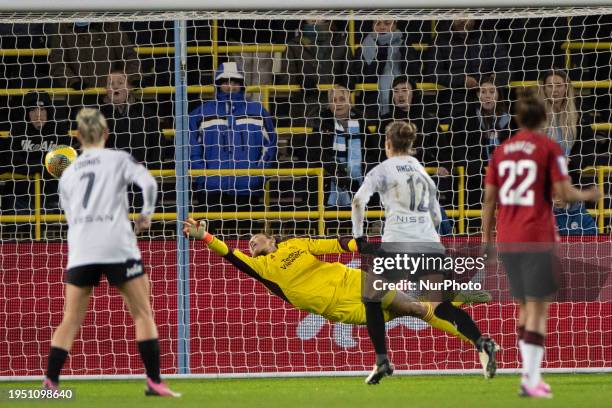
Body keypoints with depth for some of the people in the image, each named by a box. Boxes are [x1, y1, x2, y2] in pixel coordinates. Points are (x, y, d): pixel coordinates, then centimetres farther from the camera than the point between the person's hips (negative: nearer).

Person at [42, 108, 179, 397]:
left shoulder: (68, 173, 19)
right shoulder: (118, 159, 7)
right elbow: (148, 183, -8)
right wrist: (146, 215, 7)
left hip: (80, 250, 3)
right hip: (117, 245, -3)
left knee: (71, 320, 8)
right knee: (143, 313, 5)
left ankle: (50, 382, -1)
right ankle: (154, 382, -2)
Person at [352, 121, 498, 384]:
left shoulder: (382, 170, 6)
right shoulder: (422, 171, 20)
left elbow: (359, 201, -10)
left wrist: (359, 236, -1)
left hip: (397, 245, -4)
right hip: (431, 246, 4)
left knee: (372, 298, 17)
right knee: (443, 305, 9)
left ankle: (382, 361, 6)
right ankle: (481, 341, -17)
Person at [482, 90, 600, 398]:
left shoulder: (501, 150, 10)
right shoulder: (550, 148, -5)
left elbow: (489, 198, 10)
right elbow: (564, 193, -11)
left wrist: (487, 238, 16)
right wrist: (588, 196, 8)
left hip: (507, 240, 5)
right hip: (538, 239, -5)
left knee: (525, 307, 17)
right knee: (538, 309, -2)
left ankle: (530, 375, 14)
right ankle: (531, 380, -9)